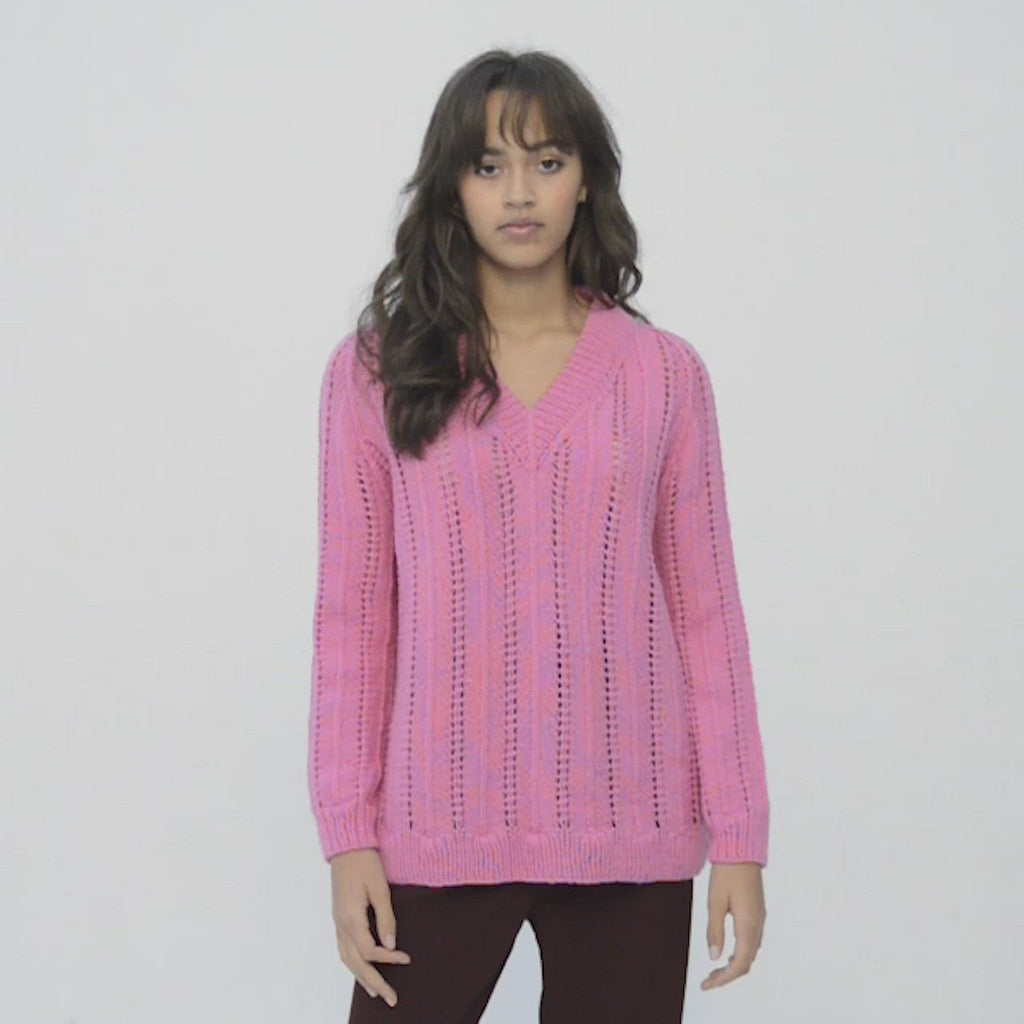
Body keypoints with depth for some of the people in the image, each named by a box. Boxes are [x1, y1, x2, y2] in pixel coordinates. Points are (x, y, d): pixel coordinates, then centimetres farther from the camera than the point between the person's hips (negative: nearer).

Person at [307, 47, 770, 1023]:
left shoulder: (662, 374, 3)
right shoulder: (374, 372, 2)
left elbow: (704, 609, 4)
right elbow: (351, 617, 2)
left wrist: (739, 835, 1)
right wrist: (347, 834, -2)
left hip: (630, 832, 1)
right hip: (440, 830, 0)